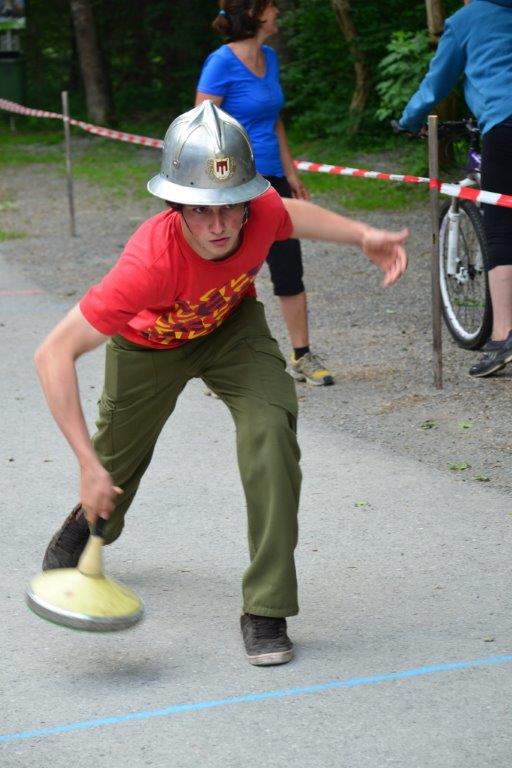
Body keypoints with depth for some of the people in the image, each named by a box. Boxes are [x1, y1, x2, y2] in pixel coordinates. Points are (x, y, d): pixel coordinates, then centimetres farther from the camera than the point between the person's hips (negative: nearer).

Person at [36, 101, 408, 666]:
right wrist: (88, 464, -47)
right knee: (117, 466, 18)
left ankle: (266, 611, -14)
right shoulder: (152, 260, -46)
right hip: (149, 345, -2)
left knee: (272, 429, -25)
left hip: (230, 327, 2)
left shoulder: (262, 212, -34)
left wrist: (363, 236, -20)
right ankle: (90, 524, 60)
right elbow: (53, 355, -43)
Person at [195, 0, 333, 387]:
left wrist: (291, 173, 18)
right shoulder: (222, 62, -13)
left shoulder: (269, 58, 10)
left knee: (289, 269, 7)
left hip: (271, 180, 7)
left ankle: (303, 358, 16)